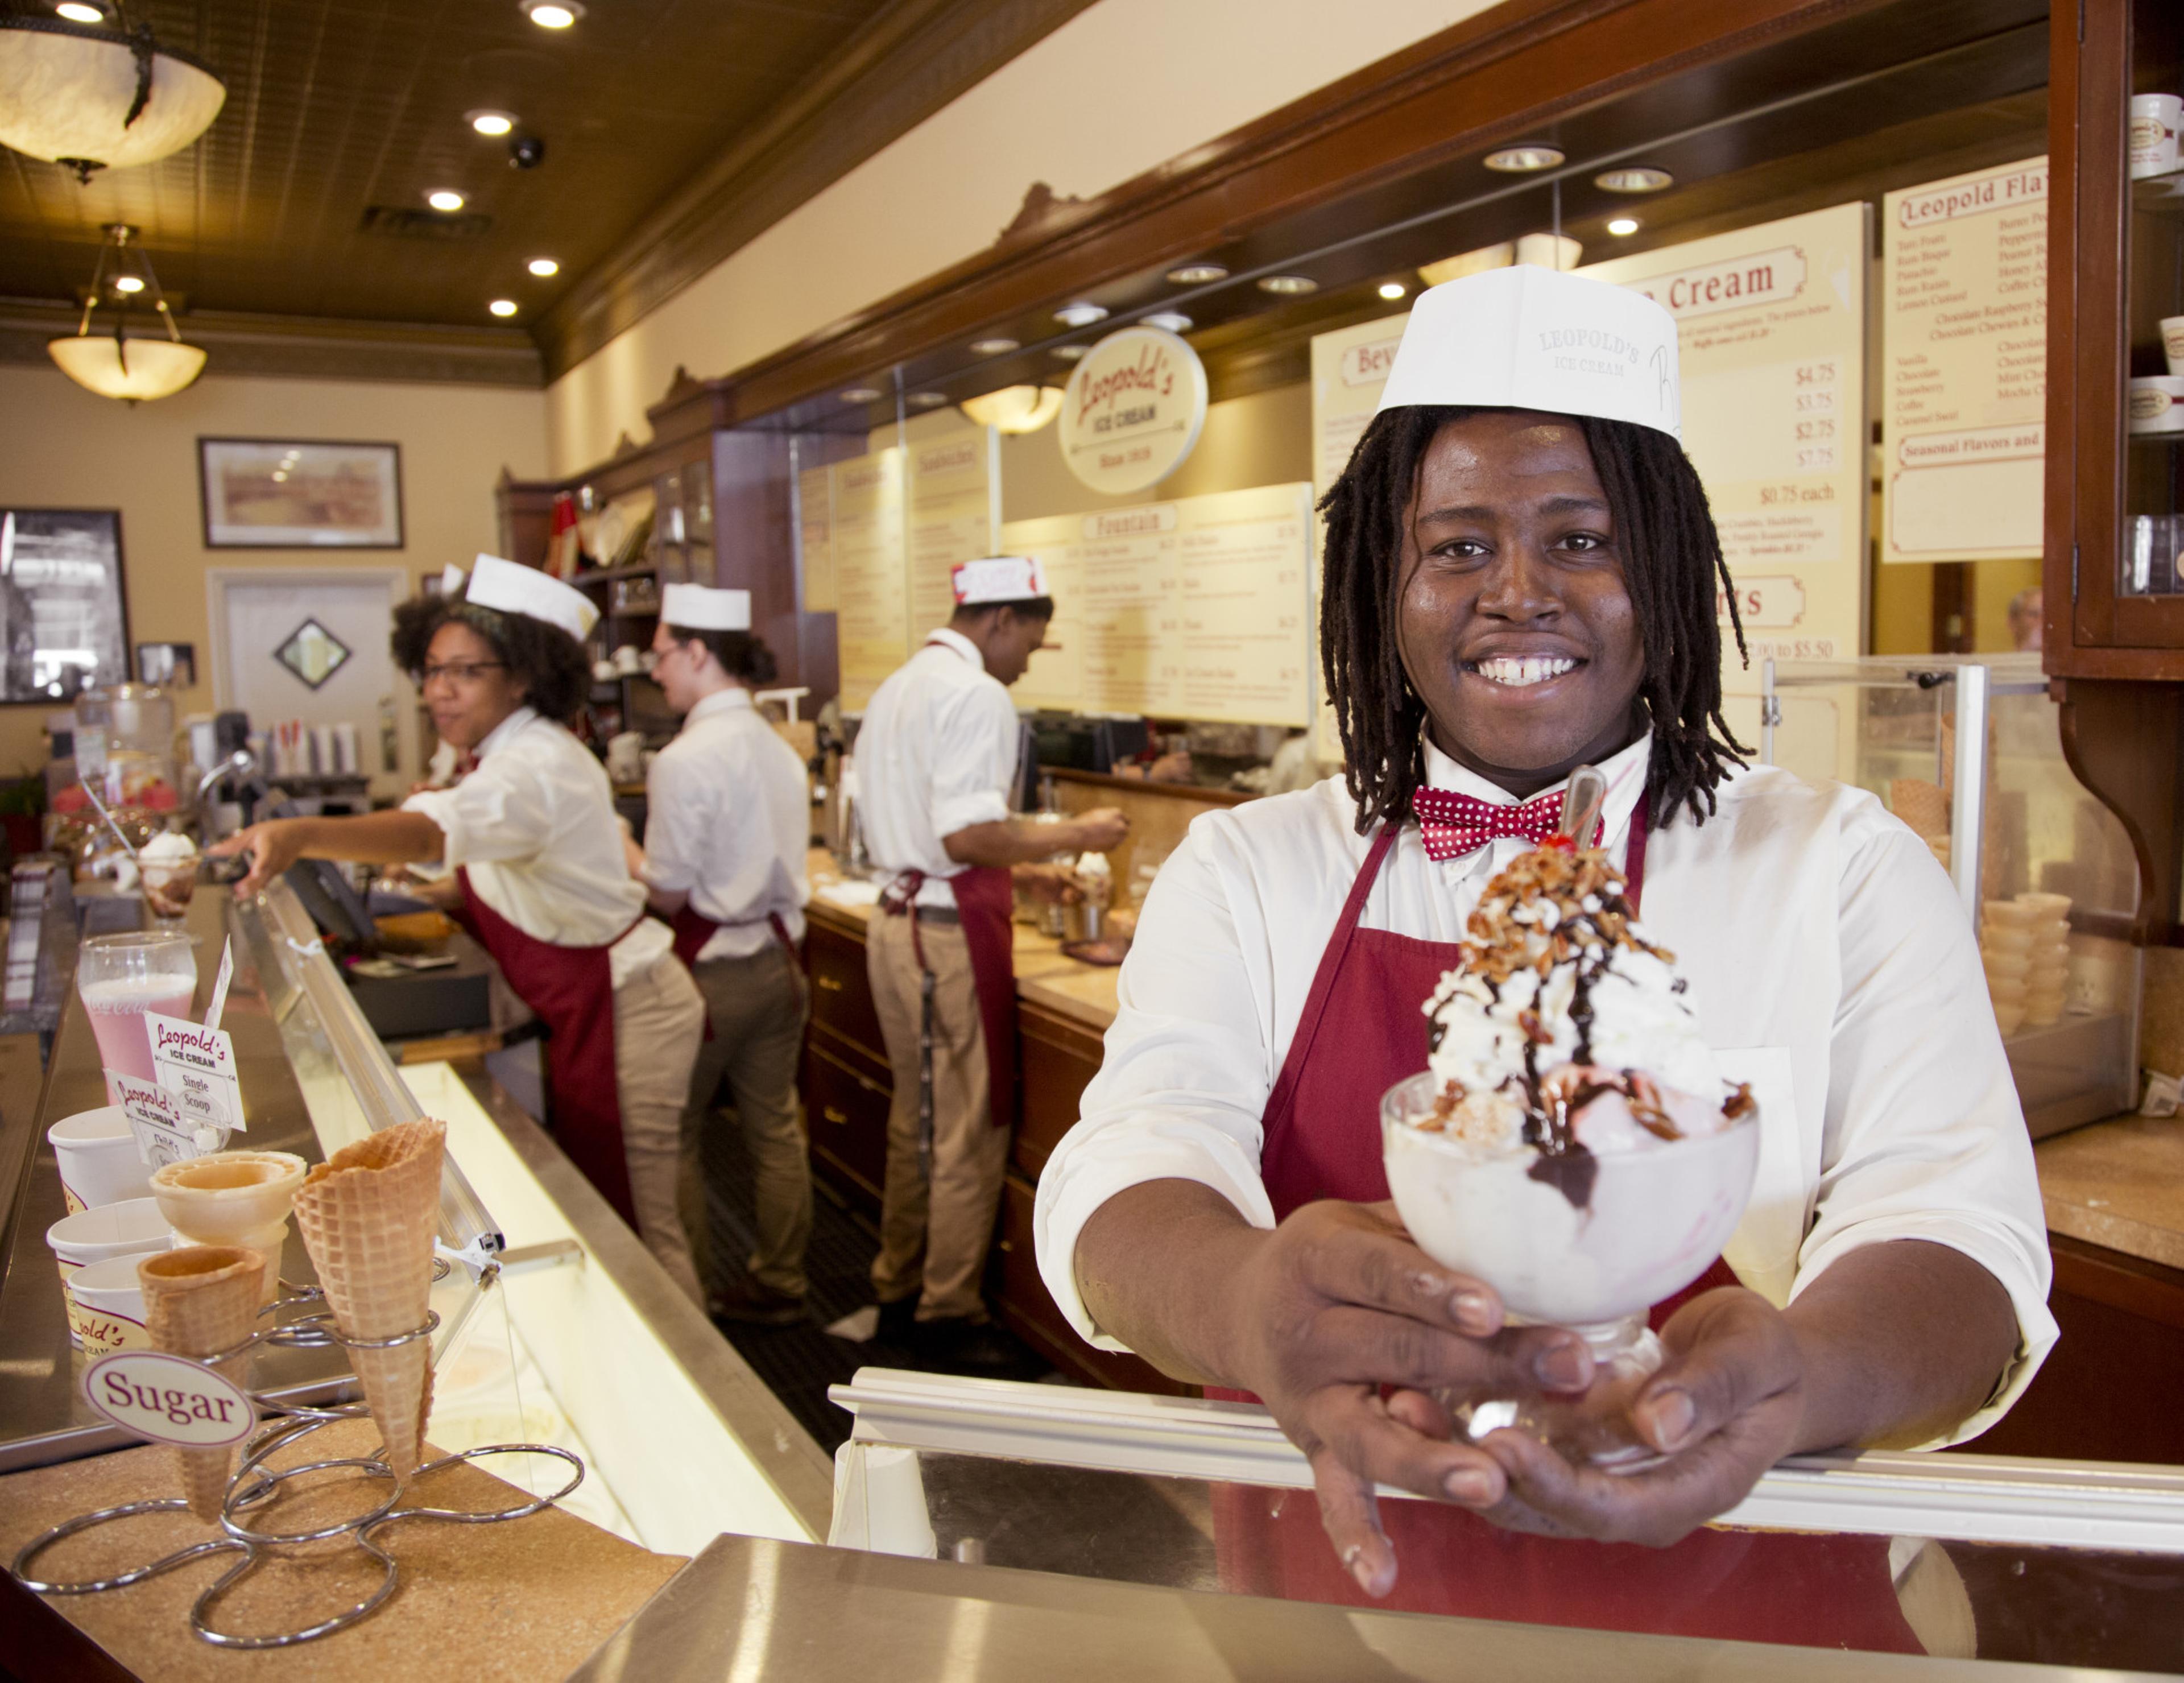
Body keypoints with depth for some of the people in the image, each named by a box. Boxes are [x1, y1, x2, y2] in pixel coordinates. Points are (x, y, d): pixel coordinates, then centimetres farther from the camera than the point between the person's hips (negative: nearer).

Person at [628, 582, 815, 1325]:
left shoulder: (685, 761, -20)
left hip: (712, 971, -7)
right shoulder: (778, 748, 4)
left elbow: (669, 894, -17)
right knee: (775, 1125, 15)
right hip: (778, 958, 7)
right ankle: (780, 1284, 27)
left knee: (677, 1136, 11)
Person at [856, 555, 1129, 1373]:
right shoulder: (976, 695, -15)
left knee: (915, 1116, 19)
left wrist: (1013, 869, 22)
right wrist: (1073, 835, -12)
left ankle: (898, 1290, 31)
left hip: (897, 920, 10)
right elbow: (967, 835, -24)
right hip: (952, 933, -10)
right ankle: (949, 1317, 13)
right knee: (968, 1130, 2)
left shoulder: (896, 688, 17)